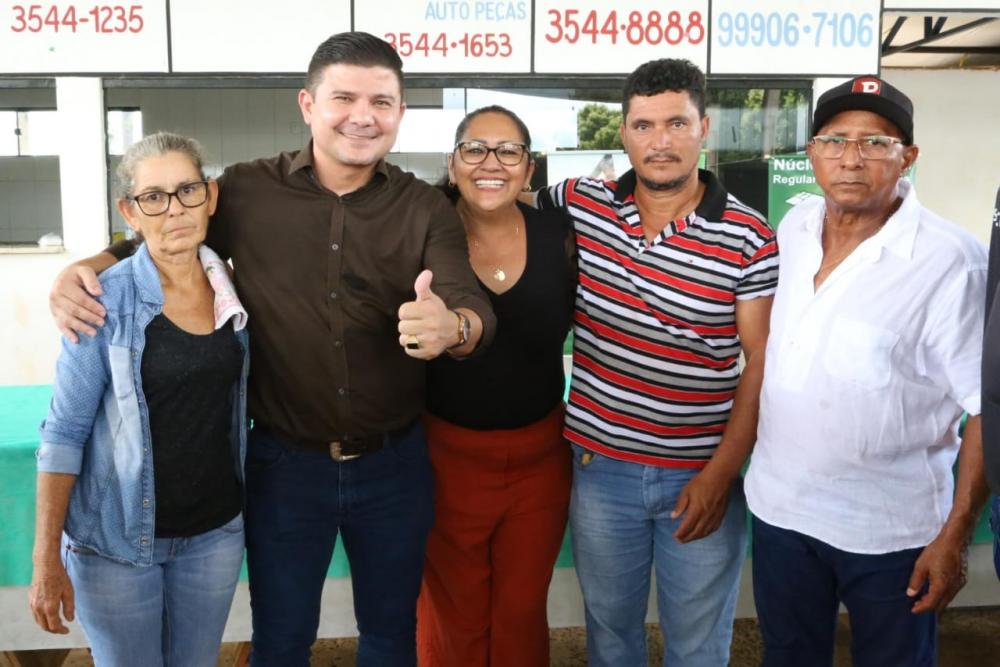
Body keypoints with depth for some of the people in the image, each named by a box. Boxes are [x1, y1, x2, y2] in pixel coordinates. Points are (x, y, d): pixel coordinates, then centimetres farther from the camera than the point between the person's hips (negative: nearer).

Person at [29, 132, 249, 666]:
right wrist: (46, 560, -12)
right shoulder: (104, 301, -14)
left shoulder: (235, 290, -3)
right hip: (117, 540, -3)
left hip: (216, 532, 4)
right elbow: (64, 433, -12)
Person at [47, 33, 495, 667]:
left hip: (394, 465, 1)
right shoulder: (246, 192, -6)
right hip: (284, 464, 0)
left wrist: (451, 326, -44)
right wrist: (84, 270, -12)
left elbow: (476, 307, -19)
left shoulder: (426, 209, -6)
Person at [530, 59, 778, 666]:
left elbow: (761, 361, -8)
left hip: (702, 475, -2)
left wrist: (721, 472, -13)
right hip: (600, 463, 2)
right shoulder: (579, 204, -2)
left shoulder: (750, 239, -10)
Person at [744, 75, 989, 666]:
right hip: (780, 508, 5)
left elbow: (984, 408, -15)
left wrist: (955, 535, -16)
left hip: (889, 529, -5)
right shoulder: (792, 231, -1)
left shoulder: (951, 262, -19)